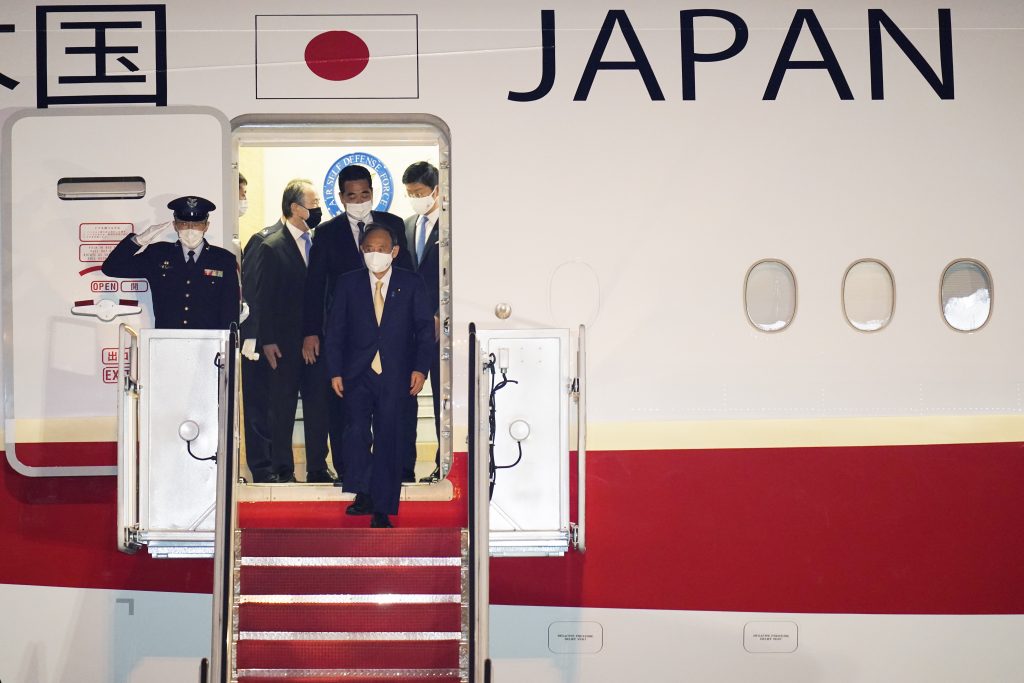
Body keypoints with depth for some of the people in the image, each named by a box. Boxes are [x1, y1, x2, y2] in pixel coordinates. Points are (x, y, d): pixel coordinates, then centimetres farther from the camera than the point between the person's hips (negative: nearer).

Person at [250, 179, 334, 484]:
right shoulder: (271, 247, -6)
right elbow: (262, 298, -7)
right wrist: (267, 341, -11)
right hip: (285, 344, -5)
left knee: (318, 406, 8)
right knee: (282, 409, 3)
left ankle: (318, 468, 17)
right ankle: (282, 470, 12)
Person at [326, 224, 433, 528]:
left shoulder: (412, 283, 4)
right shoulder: (348, 283, 7)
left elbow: (425, 328, 5)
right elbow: (335, 329, 7)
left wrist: (420, 368, -5)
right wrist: (335, 371, 0)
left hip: (394, 377, -1)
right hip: (357, 374, 1)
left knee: (388, 440, -1)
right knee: (356, 431, -14)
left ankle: (381, 509, 7)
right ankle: (363, 494, 4)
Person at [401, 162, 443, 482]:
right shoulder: (406, 226, 13)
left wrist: (441, 317, -14)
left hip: (441, 325, -6)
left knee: (443, 398, 3)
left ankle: (444, 467, 11)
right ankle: (403, 467, 12)